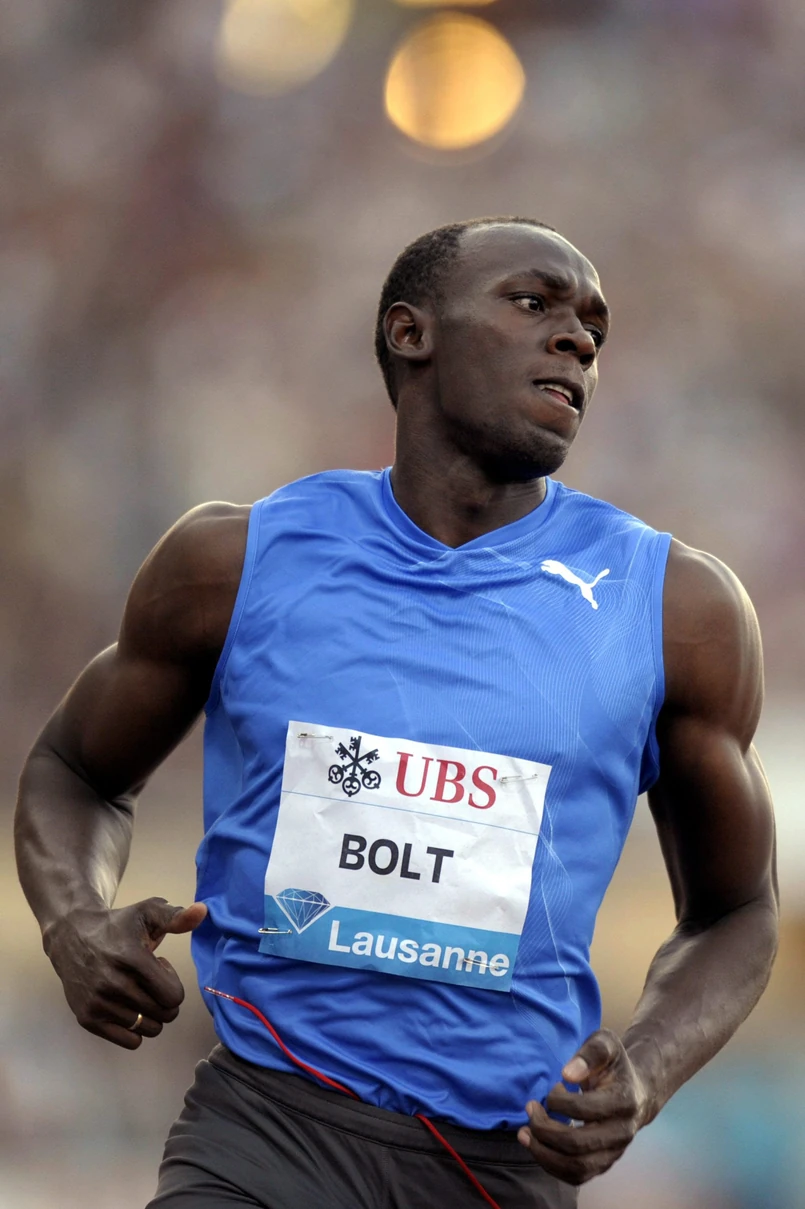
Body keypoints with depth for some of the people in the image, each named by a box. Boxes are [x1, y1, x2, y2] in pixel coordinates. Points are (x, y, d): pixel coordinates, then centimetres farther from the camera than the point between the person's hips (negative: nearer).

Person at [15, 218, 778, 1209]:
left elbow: (733, 913, 12)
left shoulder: (676, 606, 3)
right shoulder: (236, 561, 3)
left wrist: (646, 1077, -8)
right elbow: (74, 770, 18)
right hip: (267, 1122, -1)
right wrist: (76, 925, -5)